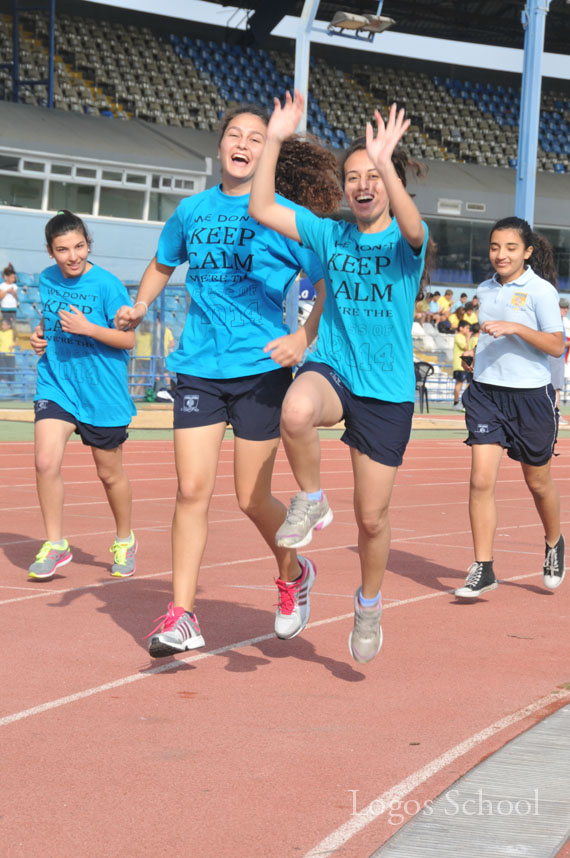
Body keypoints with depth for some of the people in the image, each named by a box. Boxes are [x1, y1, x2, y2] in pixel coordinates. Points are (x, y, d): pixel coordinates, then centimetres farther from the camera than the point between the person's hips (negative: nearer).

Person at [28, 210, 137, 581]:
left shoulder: (107, 285, -14)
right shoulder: (47, 280, 2)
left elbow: (129, 339, -12)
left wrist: (88, 328, -26)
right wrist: (40, 335, 0)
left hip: (103, 392, -3)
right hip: (55, 385, 3)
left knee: (110, 473, 11)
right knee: (46, 461, -15)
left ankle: (125, 540, 35)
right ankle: (55, 544, 0)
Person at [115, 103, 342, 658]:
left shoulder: (284, 215, -3)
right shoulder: (192, 210, 10)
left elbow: (329, 286, -2)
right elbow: (163, 265, 28)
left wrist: (304, 337, -17)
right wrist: (140, 307, 11)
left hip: (261, 367, -3)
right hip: (198, 367, 3)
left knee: (251, 498, 2)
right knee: (192, 489, -4)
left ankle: (293, 575, 32)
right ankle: (181, 615, 2)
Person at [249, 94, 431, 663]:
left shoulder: (406, 242, -5)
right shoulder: (329, 234, 5)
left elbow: (413, 228, -31)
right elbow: (261, 209, -5)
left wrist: (385, 162, -43)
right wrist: (275, 140, -14)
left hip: (387, 391, -1)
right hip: (331, 370, 1)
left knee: (371, 517, 6)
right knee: (296, 412, -38)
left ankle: (368, 605, 35)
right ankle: (310, 500, -10)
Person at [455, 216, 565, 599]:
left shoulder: (541, 290, -9)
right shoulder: (486, 290, 8)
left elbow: (556, 346, -15)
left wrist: (515, 327, -25)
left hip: (531, 395, -4)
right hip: (486, 393, 4)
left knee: (538, 482, 11)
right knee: (481, 480, -9)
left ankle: (554, 544, 40)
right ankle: (483, 569, -5)